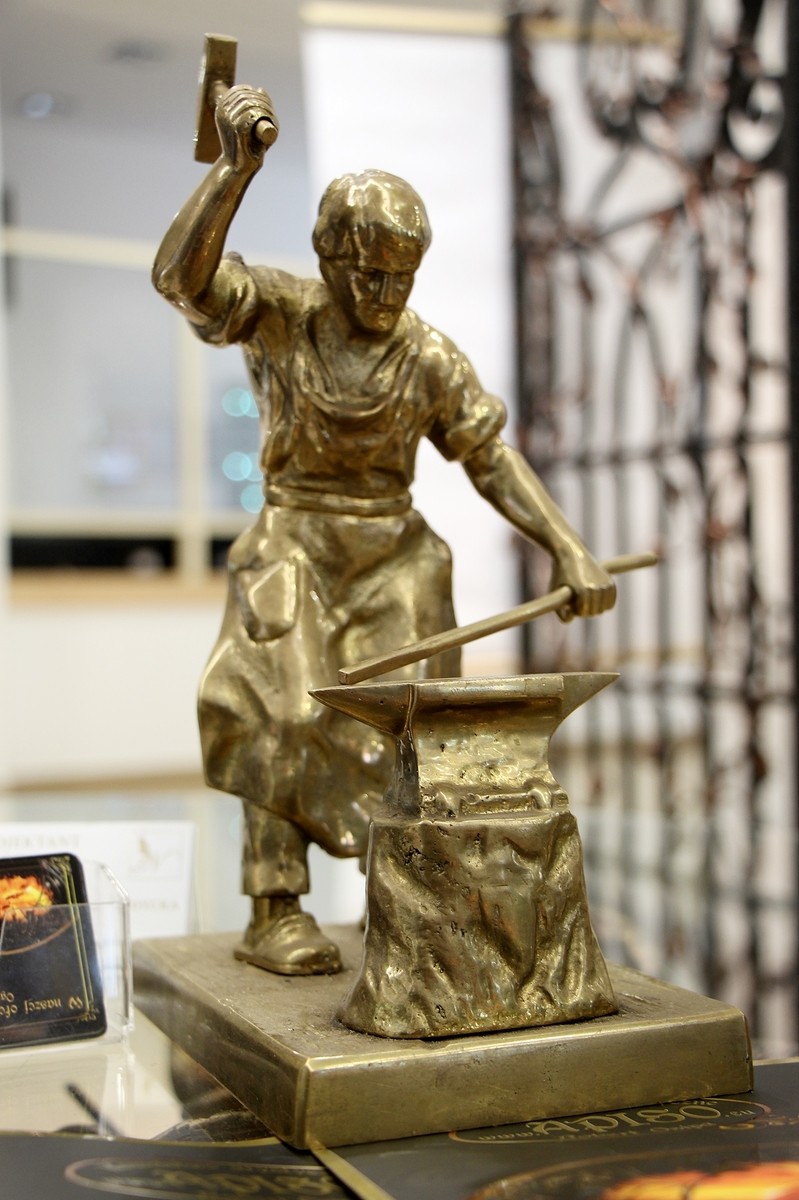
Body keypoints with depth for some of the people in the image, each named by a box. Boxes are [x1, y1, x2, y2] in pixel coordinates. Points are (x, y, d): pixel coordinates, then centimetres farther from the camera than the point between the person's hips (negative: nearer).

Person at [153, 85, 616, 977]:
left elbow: (494, 460, 0)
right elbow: (181, 276, -25)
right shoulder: (278, 315, -7)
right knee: (285, 712, -16)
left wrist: (570, 551, -10)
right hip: (294, 549, -2)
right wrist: (235, 168, -36)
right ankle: (276, 909, -9)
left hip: (392, 556, 2)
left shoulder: (428, 357, -3)